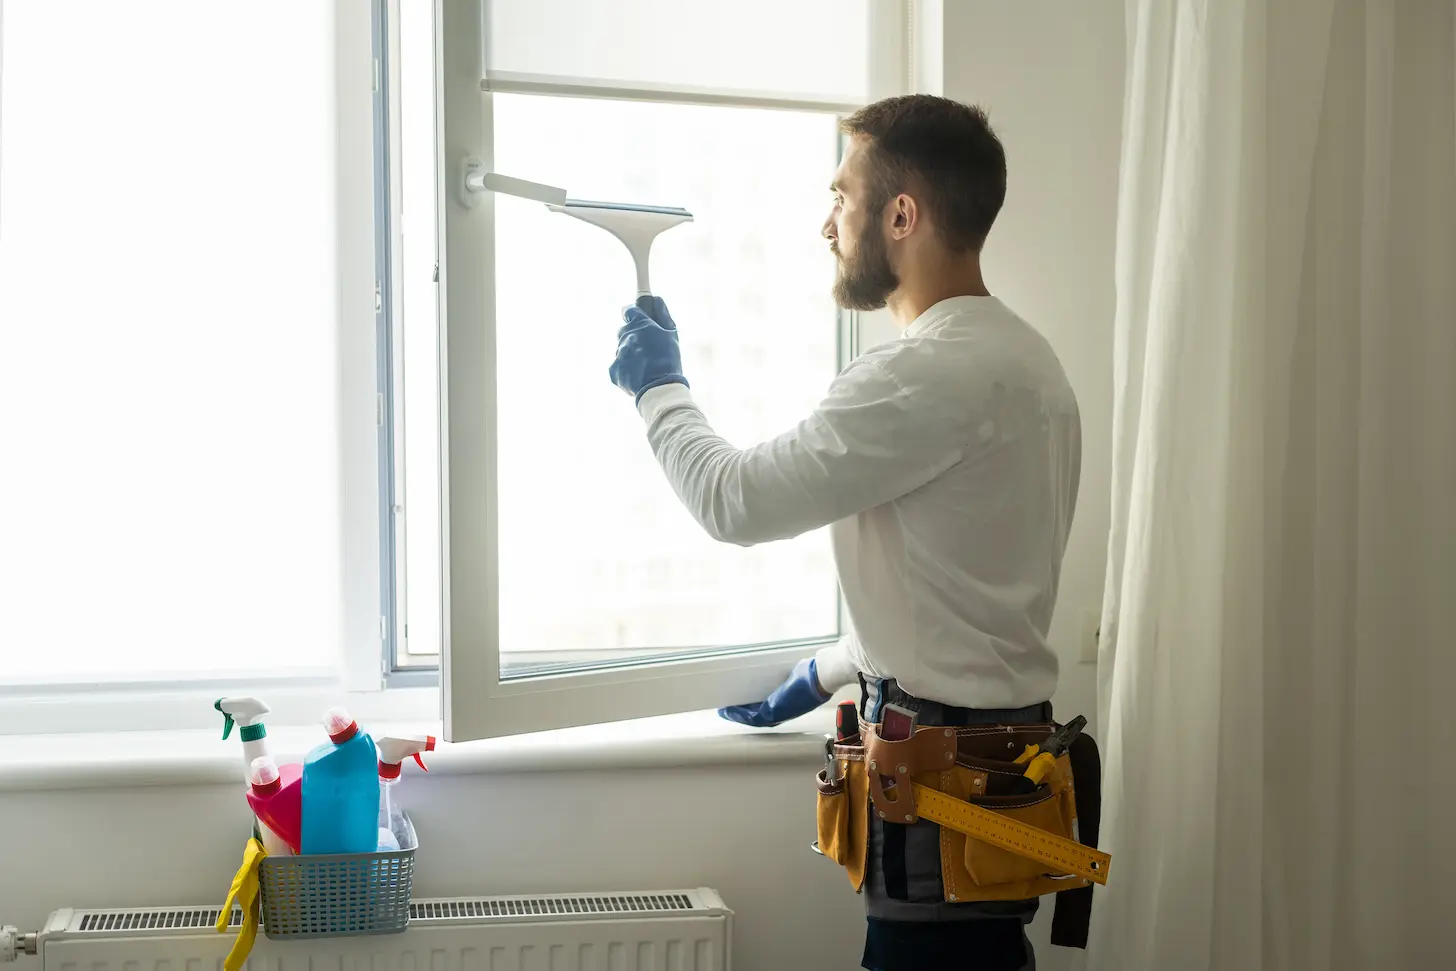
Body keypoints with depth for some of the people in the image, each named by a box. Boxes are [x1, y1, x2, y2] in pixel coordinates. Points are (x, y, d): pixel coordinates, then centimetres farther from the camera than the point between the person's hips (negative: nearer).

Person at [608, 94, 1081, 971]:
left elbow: (737, 501, -16)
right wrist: (828, 674, 27)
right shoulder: (1019, 357, 12)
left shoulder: (932, 373, -21)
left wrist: (659, 387, 1)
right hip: (1003, 740, 10)